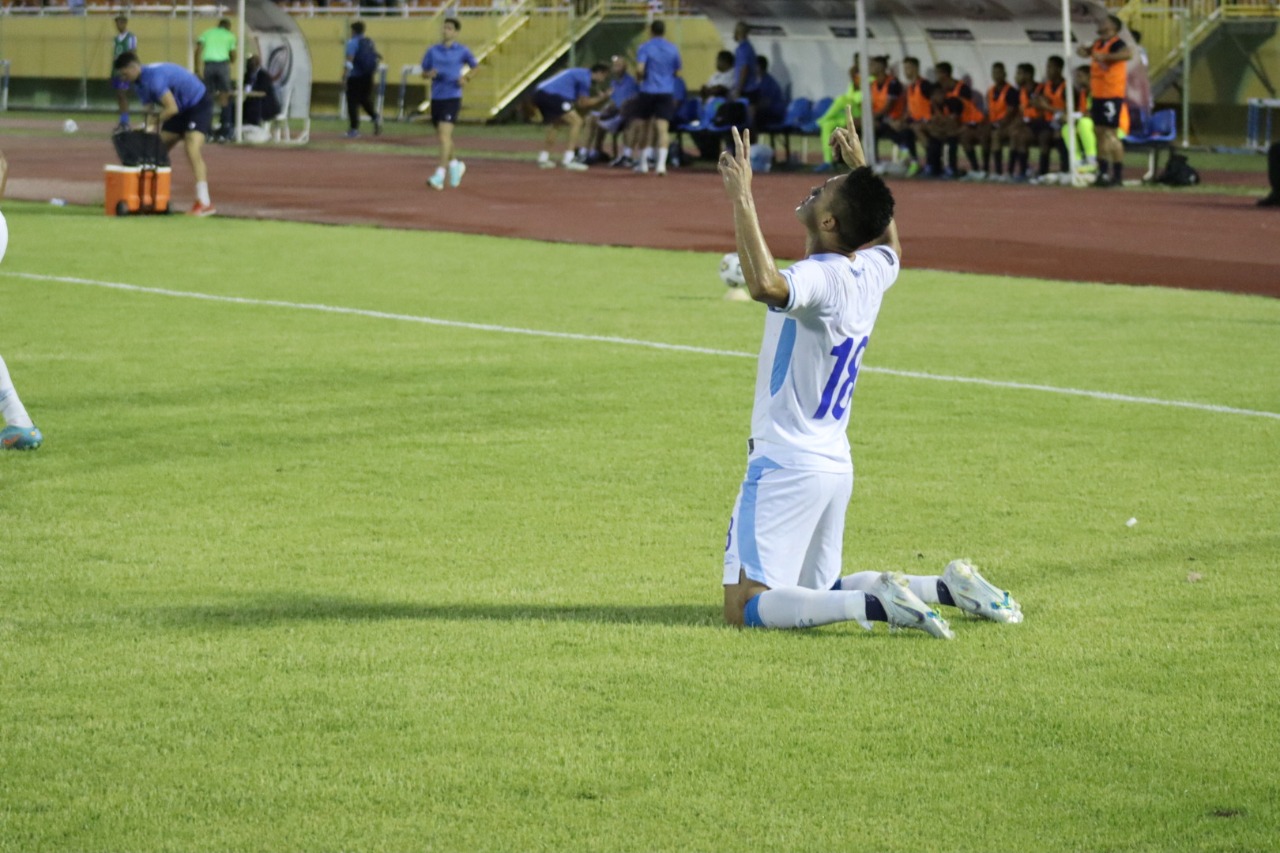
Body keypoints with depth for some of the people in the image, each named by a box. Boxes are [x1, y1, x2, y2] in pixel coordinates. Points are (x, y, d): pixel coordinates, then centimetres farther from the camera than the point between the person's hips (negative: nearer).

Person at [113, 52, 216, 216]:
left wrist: (155, 123, -17)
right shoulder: (141, 82, 2)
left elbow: (171, 108, -31)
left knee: (192, 150, -24)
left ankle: (204, 203, -27)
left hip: (199, 105, -10)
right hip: (181, 109, 10)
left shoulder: (154, 77, -29)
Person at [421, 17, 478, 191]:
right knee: (443, 136, 16)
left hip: (452, 97, -5)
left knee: (445, 134, -17)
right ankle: (455, 165, 40)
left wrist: (466, 77, -7)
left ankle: (440, 176, -21)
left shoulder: (462, 51, 0)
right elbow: (424, 72, 14)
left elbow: (476, 67, 11)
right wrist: (429, 74, -9)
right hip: (436, 97, 5)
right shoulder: (432, 51, 8)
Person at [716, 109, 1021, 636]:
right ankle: (945, 588, 11)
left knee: (745, 607, -12)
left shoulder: (822, 277, -20)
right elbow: (890, 241, 32)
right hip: (835, 467, 9)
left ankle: (872, 603, -23)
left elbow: (766, 285, -44)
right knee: (818, 591, 23)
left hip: (787, 466, -9)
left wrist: (742, 199, -38)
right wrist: (862, 171, 33)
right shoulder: (871, 271, 5)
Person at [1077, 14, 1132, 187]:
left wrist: (1104, 57, -36)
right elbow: (1087, 52, 34)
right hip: (1098, 94, 9)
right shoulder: (1098, 43, 14)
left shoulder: (1116, 44, -13)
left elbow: (1128, 53, -34)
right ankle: (1103, 173, 19)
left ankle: (1118, 175, -9)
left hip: (1112, 95, -9)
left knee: (1110, 133, -11)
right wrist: (1084, 50, 9)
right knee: (1100, 132, 12)